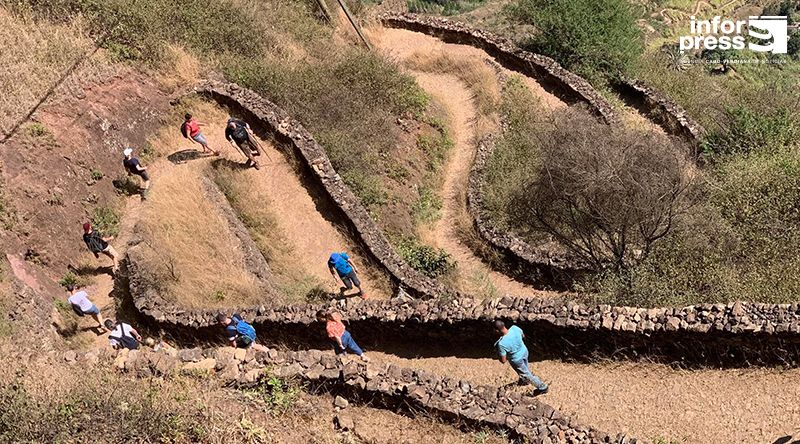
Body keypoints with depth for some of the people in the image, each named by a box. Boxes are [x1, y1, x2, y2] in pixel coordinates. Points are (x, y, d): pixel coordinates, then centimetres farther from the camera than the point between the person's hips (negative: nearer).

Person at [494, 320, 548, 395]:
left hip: (517, 360, -5)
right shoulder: (515, 328, -25)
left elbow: (503, 361, -27)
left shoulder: (501, 344, -39)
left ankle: (542, 388, 41)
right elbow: (523, 336, -2)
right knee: (525, 368, 35)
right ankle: (525, 380, 65)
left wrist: (498, 355, -8)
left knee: (526, 374, 22)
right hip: (524, 352, 5)